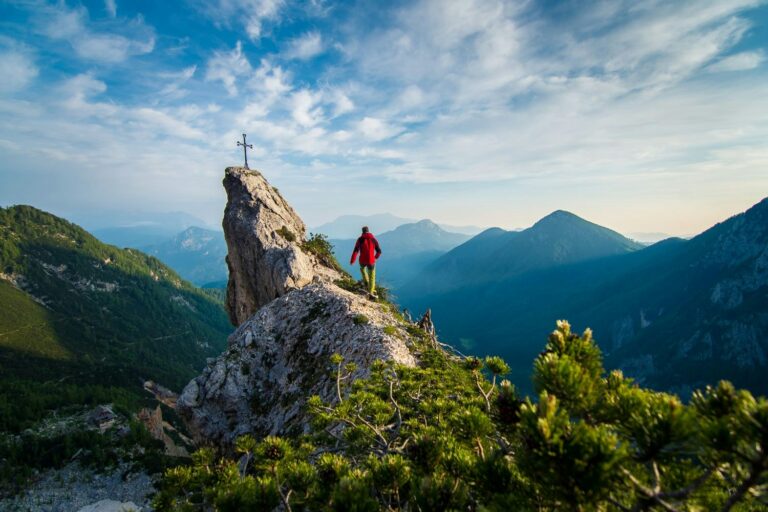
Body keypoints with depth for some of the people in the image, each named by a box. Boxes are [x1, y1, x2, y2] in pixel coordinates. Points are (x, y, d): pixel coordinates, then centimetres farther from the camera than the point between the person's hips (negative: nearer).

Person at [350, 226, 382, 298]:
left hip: (362, 260, 0)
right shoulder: (374, 239, 0)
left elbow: (355, 251, -13)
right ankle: (371, 292, 11)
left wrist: (352, 261, -5)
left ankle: (366, 283, 32)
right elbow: (379, 251, 3)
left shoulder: (360, 239, -5)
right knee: (372, 276, 13)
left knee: (362, 268, 35)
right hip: (371, 261, 0)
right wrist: (376, 257, 23)